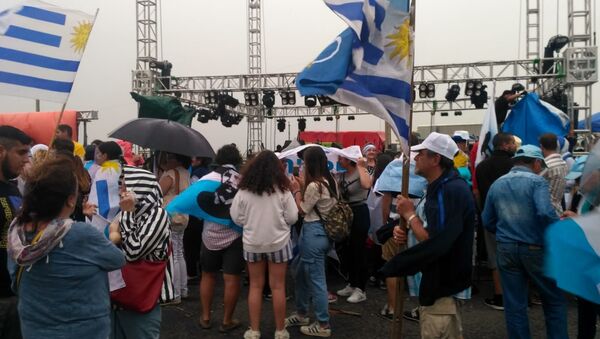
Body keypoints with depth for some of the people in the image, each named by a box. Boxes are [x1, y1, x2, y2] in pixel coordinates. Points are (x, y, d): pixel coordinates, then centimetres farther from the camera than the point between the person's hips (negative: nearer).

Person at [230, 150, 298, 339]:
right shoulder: (282, 190, -10)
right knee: (278, 287, 7)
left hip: (252, 243, 2)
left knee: (255, 286, 13)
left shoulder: (244, 190, -6)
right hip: (278, 243, -1)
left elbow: (236, 218, -1)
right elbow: (292, 218, -6)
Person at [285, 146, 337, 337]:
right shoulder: (331, 181, 7)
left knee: (316, 279, 1)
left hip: (313, 232, -10)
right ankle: (301, 314, 35)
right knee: (302, 275, 21)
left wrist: (296, 190, 1)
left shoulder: (314, 185, -21)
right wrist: (303, 186, 11)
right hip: (324, 230, 10)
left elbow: (302, 210, -8)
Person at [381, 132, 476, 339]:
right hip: (440, 282, 10)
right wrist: (406, 229, -4)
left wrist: (410, 214, -17)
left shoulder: (452, 191, -25)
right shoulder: (439, 187, 9)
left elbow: (434, 244, -30)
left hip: (442, 286, -10)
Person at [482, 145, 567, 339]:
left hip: (506, 249, 4)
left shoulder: (496, 184, 8)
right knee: (555, 300, 15)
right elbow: (545, 213, -25)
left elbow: (487, 221, 9)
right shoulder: (536, 181, -8)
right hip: (535, 249, -4)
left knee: (514, 305, 11)